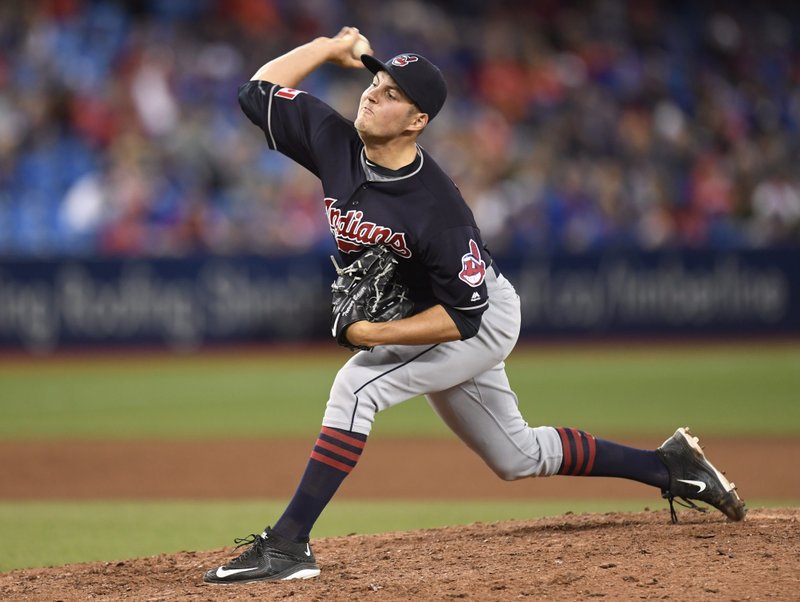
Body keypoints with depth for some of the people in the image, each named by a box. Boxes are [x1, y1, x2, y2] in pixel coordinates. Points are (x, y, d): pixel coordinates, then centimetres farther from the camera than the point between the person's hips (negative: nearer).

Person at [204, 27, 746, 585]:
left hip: (482, 319, -8)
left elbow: (462, 315, -30)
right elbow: (258, 91, -9)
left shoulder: (436, 208, -34)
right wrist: (331, 48, -12)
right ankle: (669, 464, 34)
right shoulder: (335, 142, -16)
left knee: (357, 386, -28)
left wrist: (373, 335, -35)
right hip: (417, 321, 8)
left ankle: (288, 544, -28)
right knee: (519, 456, 19)